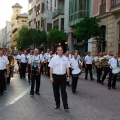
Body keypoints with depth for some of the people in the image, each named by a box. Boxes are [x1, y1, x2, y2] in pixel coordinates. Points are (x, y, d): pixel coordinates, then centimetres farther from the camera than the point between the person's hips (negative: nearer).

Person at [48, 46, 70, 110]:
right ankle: (57, 104, 24)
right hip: (55, 76, -1)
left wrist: (68, 76, 2)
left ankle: (65, 105, -1)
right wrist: (51, 77, -8)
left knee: (63, 91, -1)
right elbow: (51, 68, -4)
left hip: (63, 76, 1)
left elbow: (67, 68, 8)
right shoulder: (54, 58, -2)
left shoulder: (65, 58, 5)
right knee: (56, 91, 9)